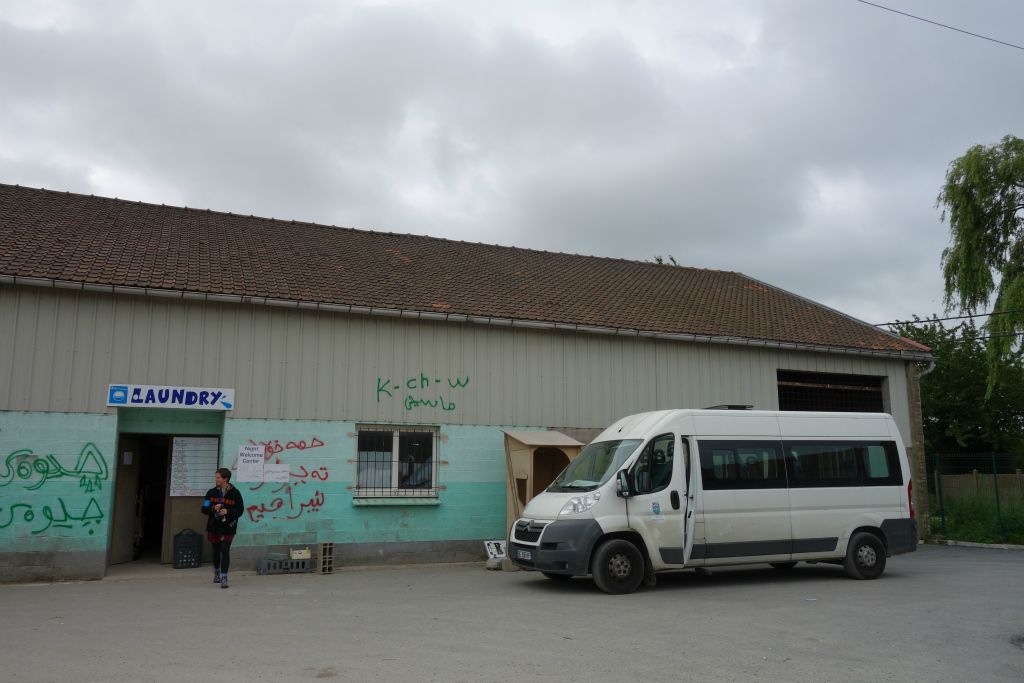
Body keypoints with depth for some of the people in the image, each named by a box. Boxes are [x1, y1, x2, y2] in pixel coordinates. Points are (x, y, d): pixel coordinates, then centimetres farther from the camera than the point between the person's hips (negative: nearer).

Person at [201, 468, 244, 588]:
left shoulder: (235, 493, -6)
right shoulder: (211, 493, 2)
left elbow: (240, 511, -5)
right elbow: (204, 509, 1)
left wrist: (228, 511, -22)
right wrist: (213, 508, -19)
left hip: (228, 528, -3)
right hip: (214, 527, 3)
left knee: (225, 551, -12)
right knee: (216, 551, 16)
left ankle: (224, 577, -9)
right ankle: (216, 572, 39)